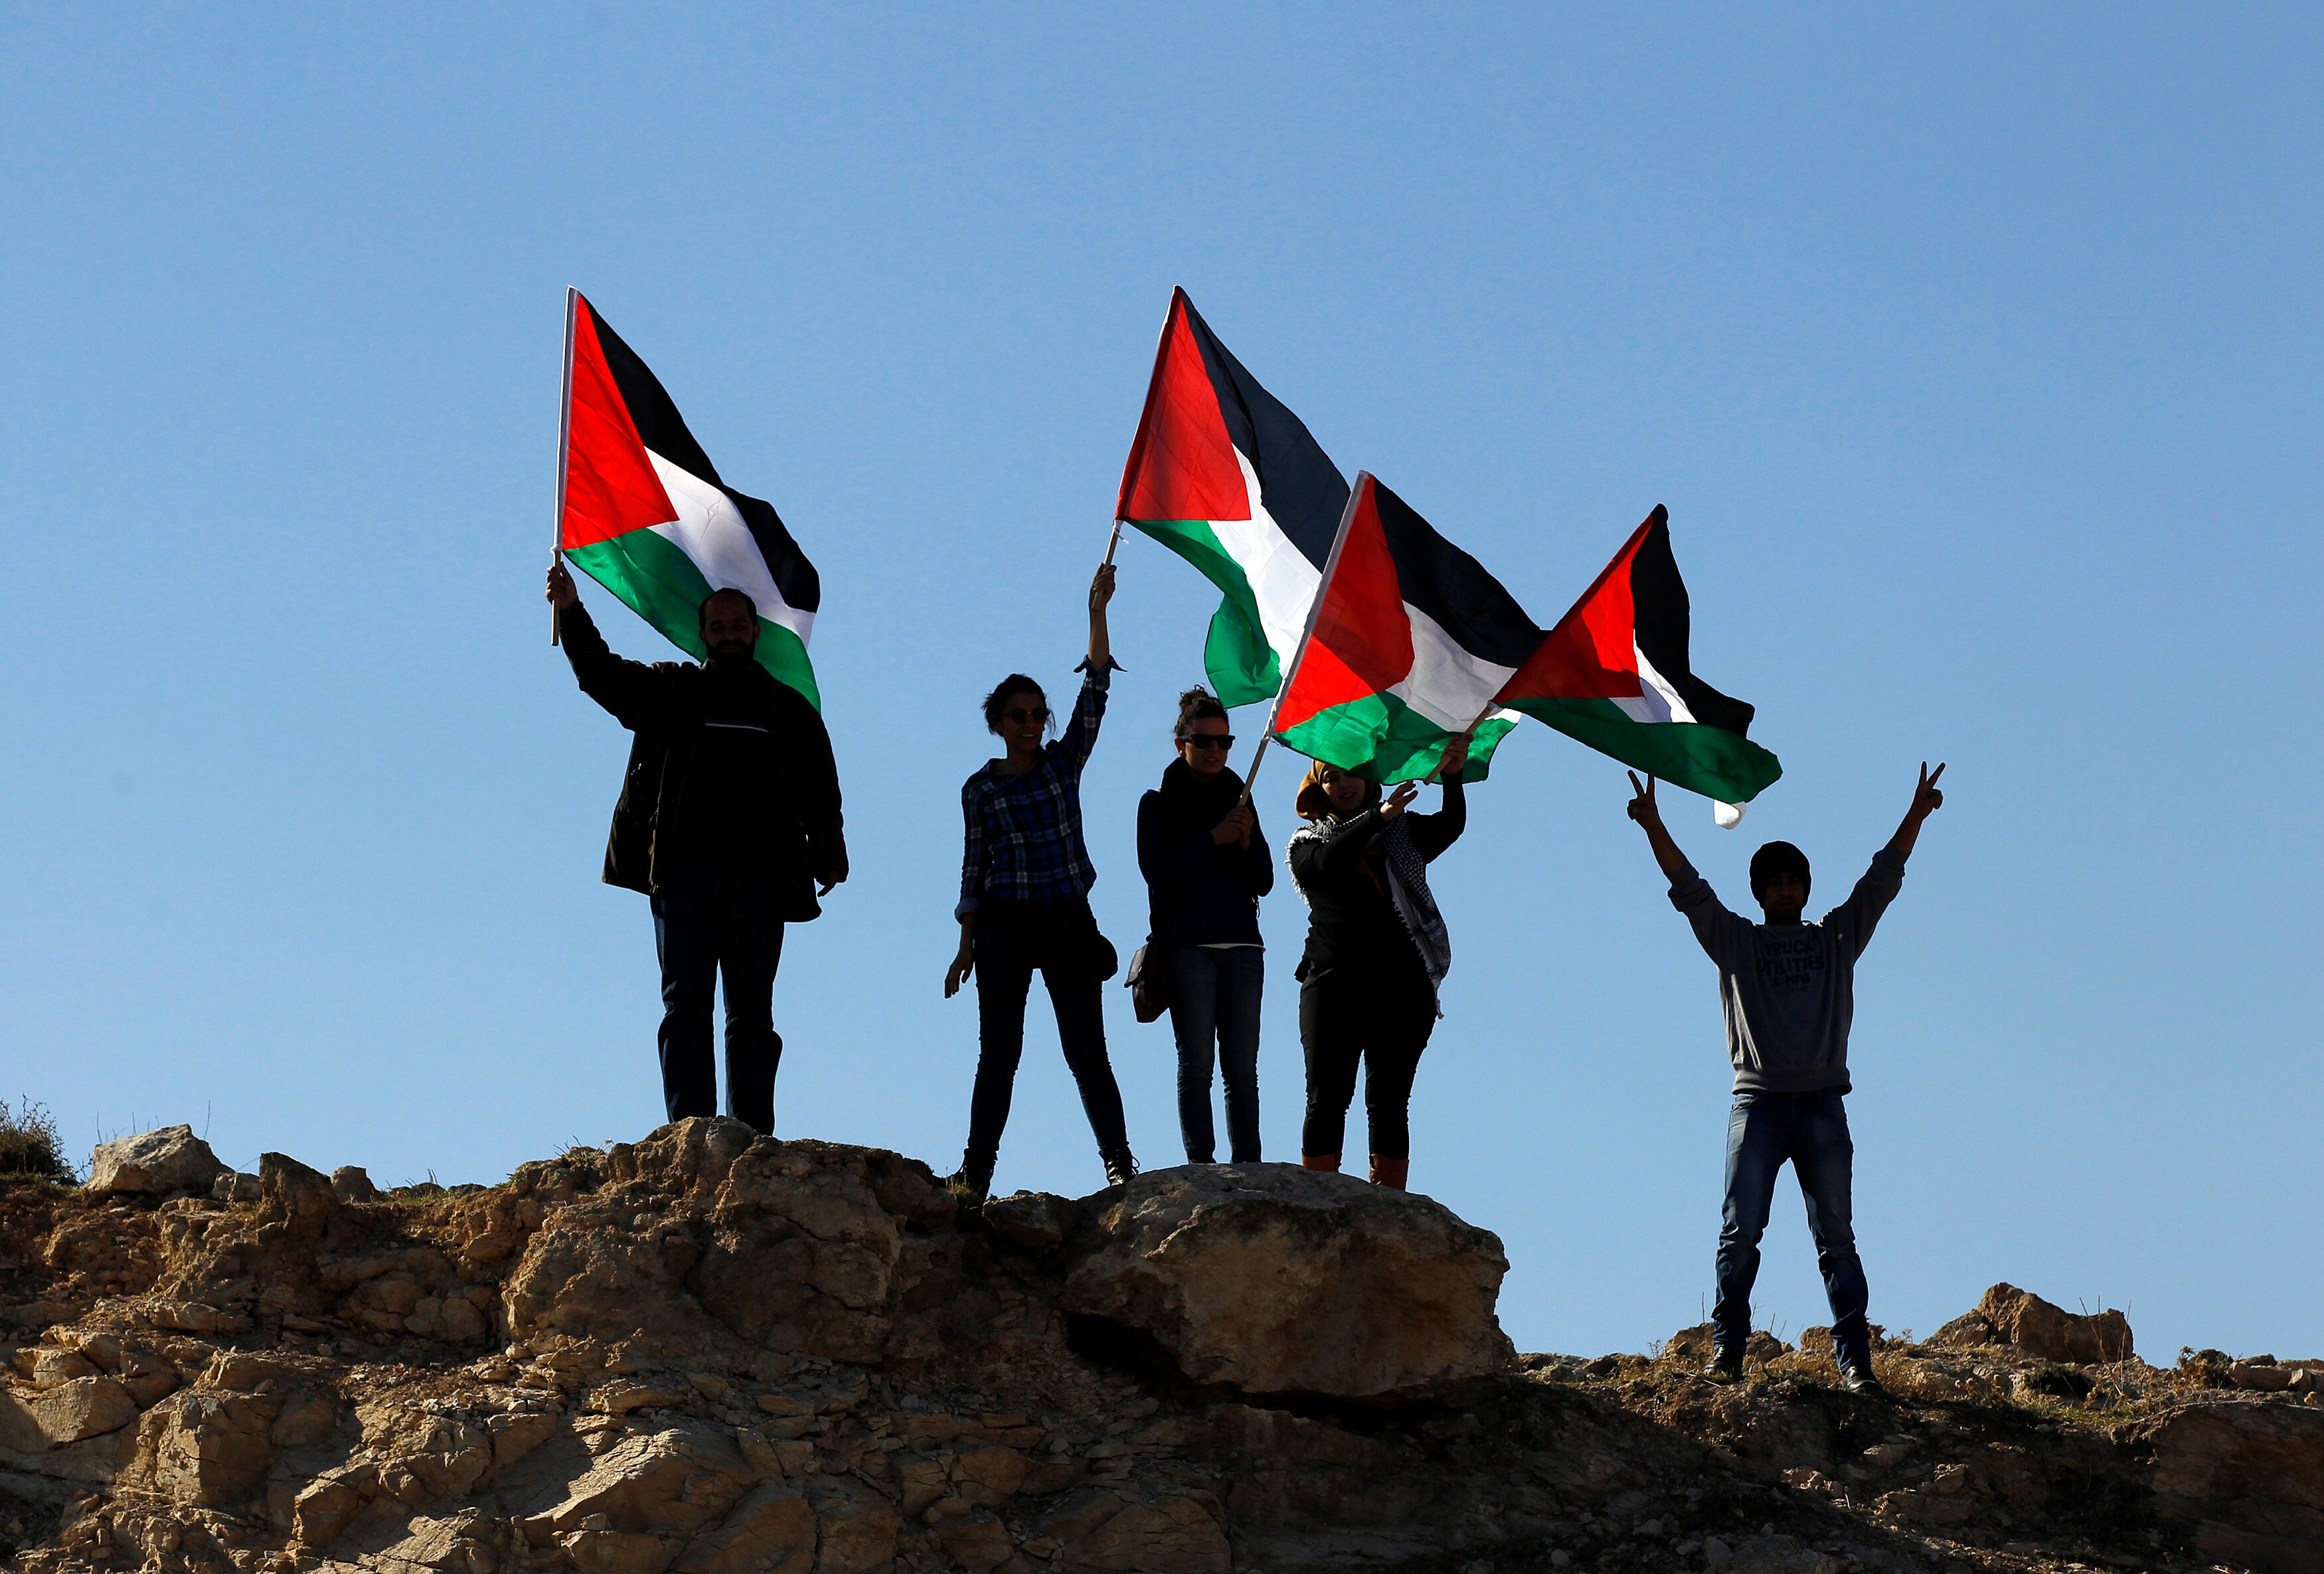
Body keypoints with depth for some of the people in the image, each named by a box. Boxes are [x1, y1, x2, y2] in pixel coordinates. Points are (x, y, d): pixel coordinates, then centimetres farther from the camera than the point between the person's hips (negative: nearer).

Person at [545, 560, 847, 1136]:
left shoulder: (792, 710, 17)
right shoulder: (671, 690, 15)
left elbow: (821, 793, 13)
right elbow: (603, 675, 2)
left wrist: (829, 859, -2)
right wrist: (571, 613, -14)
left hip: (759, 878, 1)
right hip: (685, 873, -1)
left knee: (752, 1012, 1)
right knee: (686, 1001, -9)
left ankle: (751, 1138, 1)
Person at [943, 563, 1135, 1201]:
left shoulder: (1064, 762, 6)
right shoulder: (980, 789, 6)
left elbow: (1094, 693, -3)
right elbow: (975, 867, 8)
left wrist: (1097, 613, -11)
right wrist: (967, 946, 4)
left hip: (1067, 922, 0)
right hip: (1005, 926, 0)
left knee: (1085, 1048, -2)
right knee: (998, 1052, 0)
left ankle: (1119, 1162, -1)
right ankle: (976, 1171, 3)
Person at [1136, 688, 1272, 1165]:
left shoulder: (1238, 800, 17)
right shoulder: (1158, 803, 7)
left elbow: (1264, 882, 13)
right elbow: (1157, 871, -7)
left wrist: (1247, 843, -5)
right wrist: (1212, 841, -12)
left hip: (1242, 945, 3)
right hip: (1187, 945, -3)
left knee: (1243, 1066, -2)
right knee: (1196, 1061, -7)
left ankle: (1248, 1166, -4)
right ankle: (1200, 1164, -9)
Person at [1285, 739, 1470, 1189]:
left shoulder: (1403, 833, 16)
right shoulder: (1308, 843, 12)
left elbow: (1450, 827, -3)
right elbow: (1329, 862, -11)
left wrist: (1452, 778, -22)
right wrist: (1378, 817, -23)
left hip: (1402, 987, 1)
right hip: (1334, 984, -1)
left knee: (1389, 1104, 0)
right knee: (1327, 1099, -5)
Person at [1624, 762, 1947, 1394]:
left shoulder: (1837, 938, 18)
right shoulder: (1735, 941, 14)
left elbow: (1882, 880, 15)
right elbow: (1689, 888, 5)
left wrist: (1916, 815, 7)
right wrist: (1654, 826, -6)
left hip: (1823, 1104, 1)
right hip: (1758, 1101, -1)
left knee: (1836, 1236, -2)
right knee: (1740, 1231, -7)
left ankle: (1855, 1360, -6)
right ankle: (1727, 1350, -8)